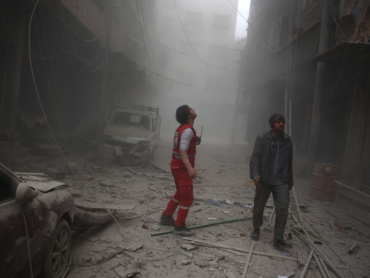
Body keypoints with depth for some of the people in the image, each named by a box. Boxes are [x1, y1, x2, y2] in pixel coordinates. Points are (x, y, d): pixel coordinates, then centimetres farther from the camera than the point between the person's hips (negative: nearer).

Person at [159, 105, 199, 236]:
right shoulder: (188, 130, -19)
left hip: (177, 166, 10)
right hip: (182, 168, -10)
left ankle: (166, 217, 33)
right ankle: (179, 227, 1)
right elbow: (182, 151, -28)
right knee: (187, 198, -4)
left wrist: (194, 141, 22)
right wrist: (189, 168, -38)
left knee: (180, 194, 23)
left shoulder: (181, 128, 12)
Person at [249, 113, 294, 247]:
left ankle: (278, 239, 3)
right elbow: (255, 158, -11)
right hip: (264, 180, -2)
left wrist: (290, 180, 19)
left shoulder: (288, 141, 7)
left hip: (281, 182, 3)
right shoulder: (262, 139, -6)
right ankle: (256, 229, 36)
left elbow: (289, 162, 15)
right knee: (258, 207, 12)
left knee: (283, 209, -6)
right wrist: (255, 174, -24)